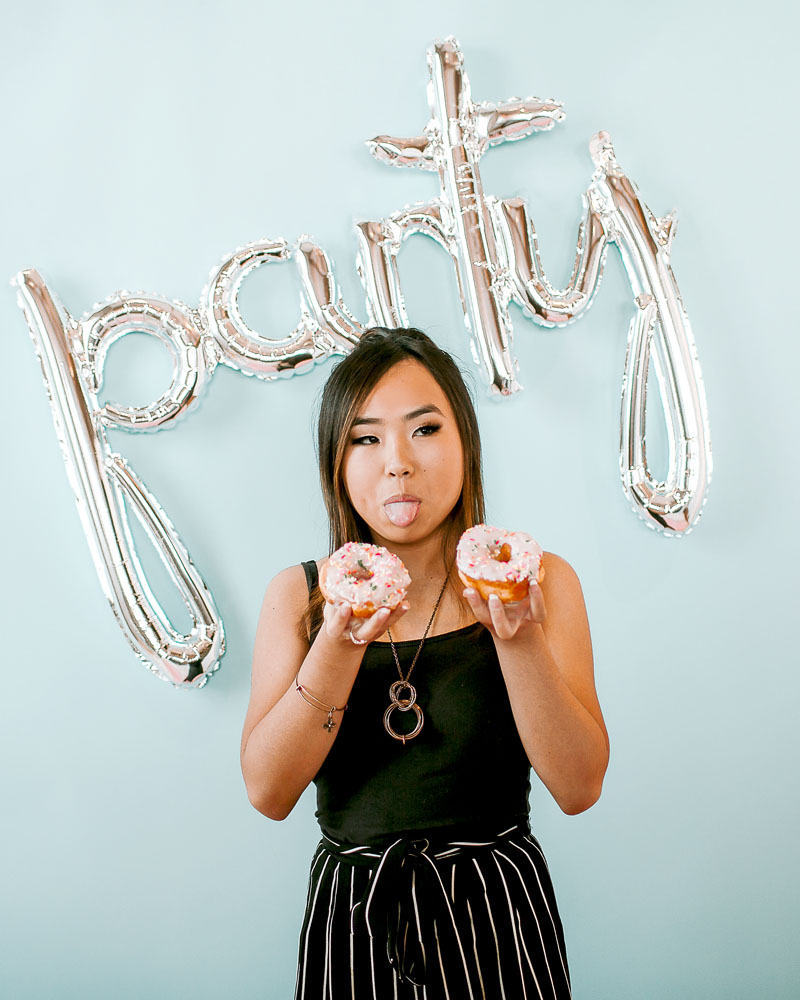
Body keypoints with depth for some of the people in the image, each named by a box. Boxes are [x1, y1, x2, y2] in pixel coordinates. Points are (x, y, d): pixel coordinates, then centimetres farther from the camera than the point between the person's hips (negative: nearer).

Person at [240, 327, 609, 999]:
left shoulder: (541, 582, -6)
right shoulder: (297, 597, -3)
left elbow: (580, 788, -12)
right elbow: (268, 791, -12)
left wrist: (519, 638, -26)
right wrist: (341, 644, -25)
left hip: (496, 916, 0)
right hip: (352, 913, 1)